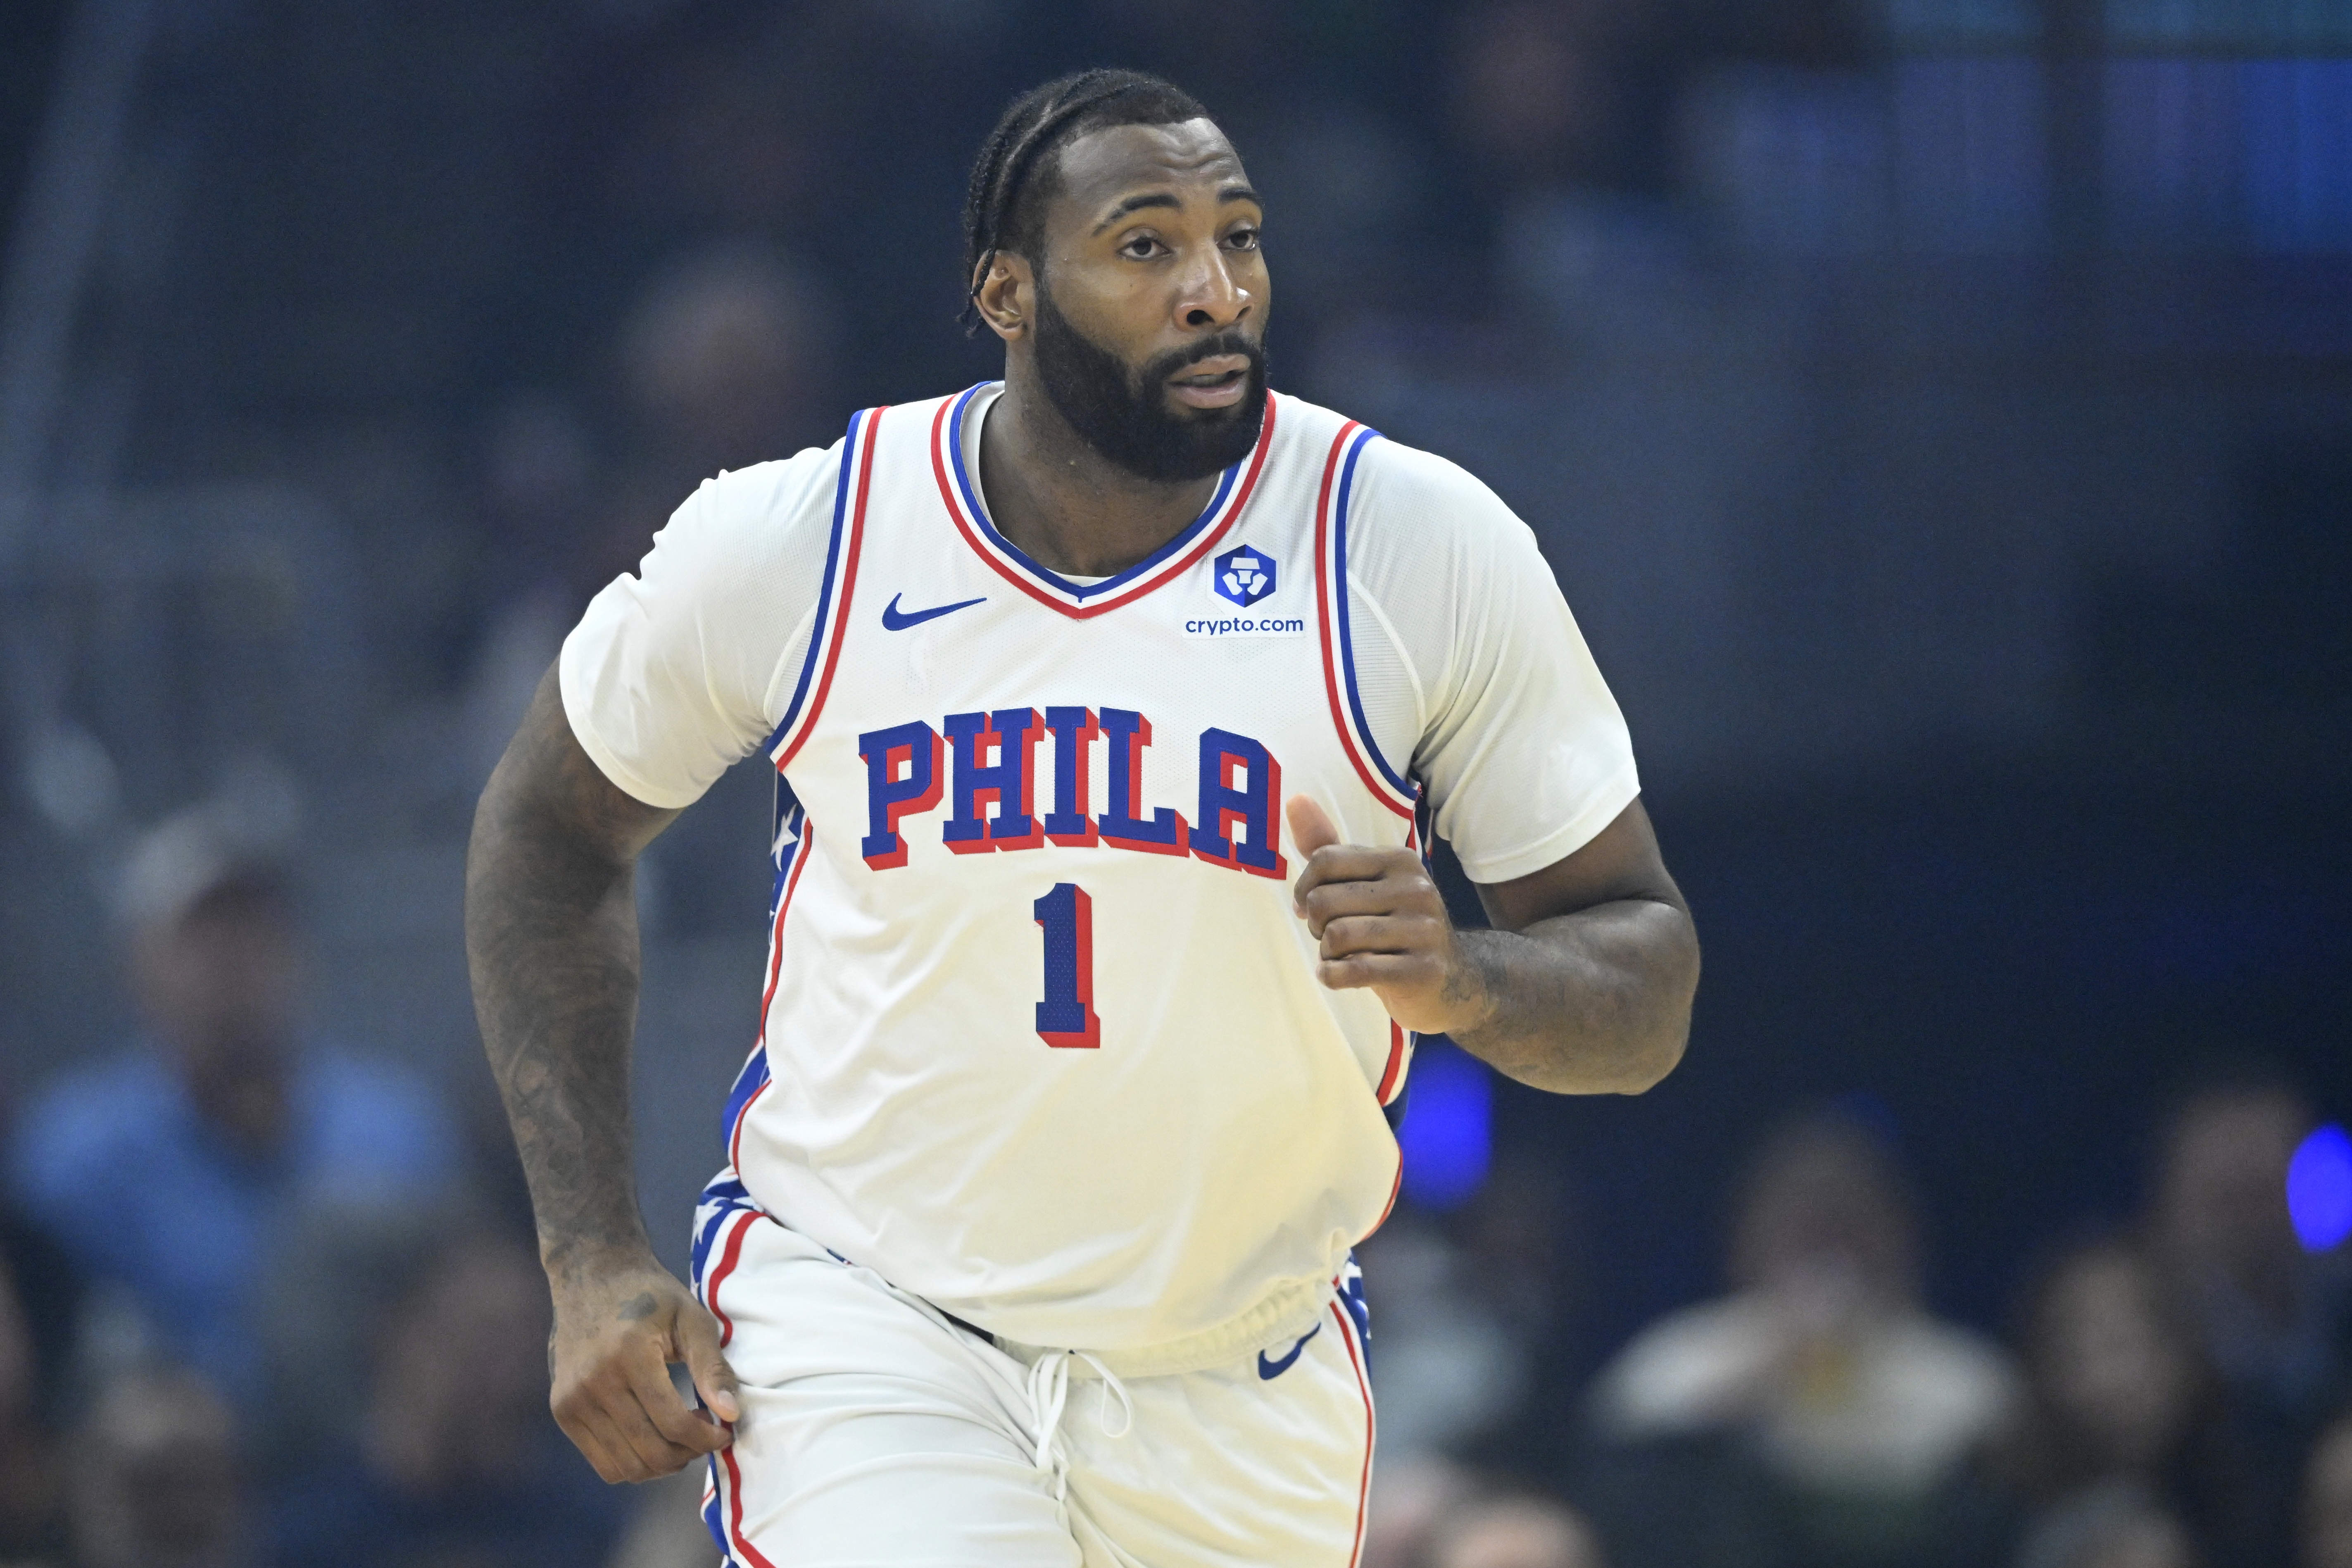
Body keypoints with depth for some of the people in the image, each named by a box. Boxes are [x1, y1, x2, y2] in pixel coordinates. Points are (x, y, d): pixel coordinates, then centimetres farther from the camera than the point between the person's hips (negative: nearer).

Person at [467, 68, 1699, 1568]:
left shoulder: (1427, 549, -8)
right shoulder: (789, 543, -7)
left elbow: (1645, 977, -2)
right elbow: (552, 833, 11)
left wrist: (1467, 982, -26)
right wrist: (593, 1258, 2)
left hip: (1240, 1391, 2)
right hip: (857, 1317, -2)